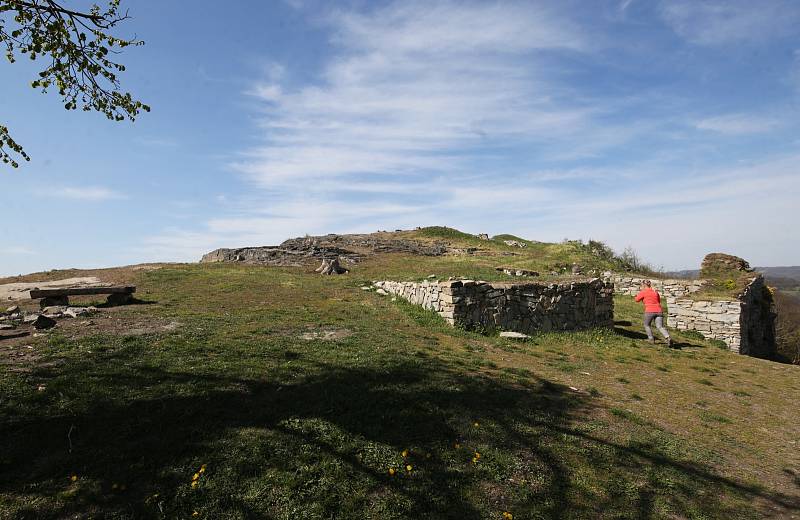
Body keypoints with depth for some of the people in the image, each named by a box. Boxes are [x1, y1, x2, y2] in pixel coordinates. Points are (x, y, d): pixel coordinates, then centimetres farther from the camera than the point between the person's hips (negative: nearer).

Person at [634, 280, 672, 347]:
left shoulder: (643, 292, 1)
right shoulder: (655, 292, 18)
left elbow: (637, 299, 13)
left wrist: (640, 292, 24)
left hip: (650, 311, -4)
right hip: (658, 311, 4)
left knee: (647, 325, 18)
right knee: (660, 327, -2)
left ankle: (651, 339, 15)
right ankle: (668, 338, -24)